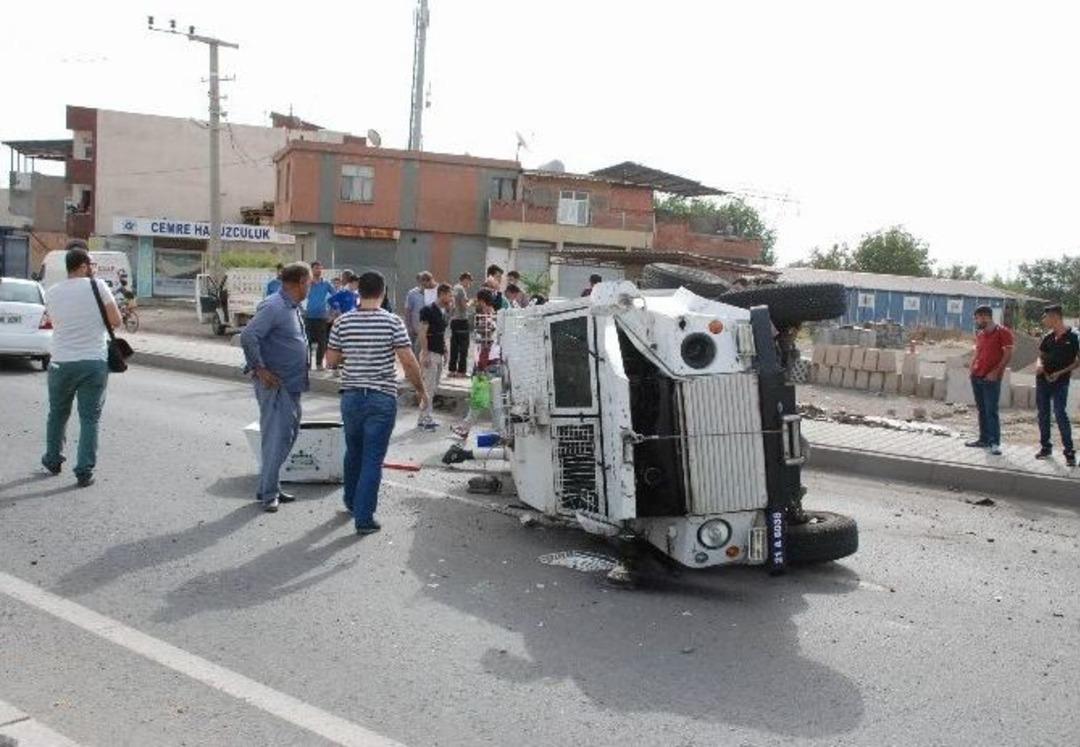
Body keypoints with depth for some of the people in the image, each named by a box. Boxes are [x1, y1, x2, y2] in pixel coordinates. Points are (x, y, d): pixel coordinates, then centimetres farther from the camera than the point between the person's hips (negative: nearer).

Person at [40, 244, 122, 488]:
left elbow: (54, 322, 16)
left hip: (61, 363, 3)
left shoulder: (52, 293, 3)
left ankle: (53, 460, 36)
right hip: (94, 362, -3)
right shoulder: (97, 286, -8)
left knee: (57, 414, 21)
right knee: (90, 419, 3)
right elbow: (116, 321, -6)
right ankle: (85, 471, 2)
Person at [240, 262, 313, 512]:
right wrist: (260, 369, -20)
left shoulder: (293, 307, 13)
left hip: (292, 384, 10)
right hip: (276, 385, -10)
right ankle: (269, 493, 4)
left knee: (289, 434, 15)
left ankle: (270, 487, 25)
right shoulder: (274, 307, -18)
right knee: (276, 438, -5)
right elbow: (248, 337, -25)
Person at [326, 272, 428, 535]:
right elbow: (408, 361, -12)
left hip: (351, 396, 4)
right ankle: (364, 518, 0)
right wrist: (421, 390, 1)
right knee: (373, 459, 0)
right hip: (382, 398, -4)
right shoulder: (393, 323, -9)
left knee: (354, 453, 22)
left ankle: (352, 503, 39)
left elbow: (331, 359, 6)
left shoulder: (343, 322, 0)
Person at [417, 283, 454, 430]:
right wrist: (425, 354, -20)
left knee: (433, 388, 11)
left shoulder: (444, 312, 13)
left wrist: (445, 352, 16)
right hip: (430, 353, -9)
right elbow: (422, 334, -16)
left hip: (440, 354, 9)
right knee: (428, 387, -7)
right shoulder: (428, 310, -12)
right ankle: (426, 419, -3)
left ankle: (424, 418, 16)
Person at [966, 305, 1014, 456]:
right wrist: (972, 367, 6)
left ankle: (995, 443, -7)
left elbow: (1008, 354, -11)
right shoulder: (980, 334, 14)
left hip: (991, 378, -7)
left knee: (991, 411, -9)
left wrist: (996, 372, -17)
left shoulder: (1002, 332, -8)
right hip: (977, 377, 7)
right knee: (982, 410, 11)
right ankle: (984, 439, 18)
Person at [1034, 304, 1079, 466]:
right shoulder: (1048, 337, 9)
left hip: (1060, 382, -6)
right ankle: (1045, 446, 20)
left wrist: (1061, 372, -14)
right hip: (1043, 379, 6)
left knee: (1060, 414, -11)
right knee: (1043, 414, 9)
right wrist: (1039, 365, -6)